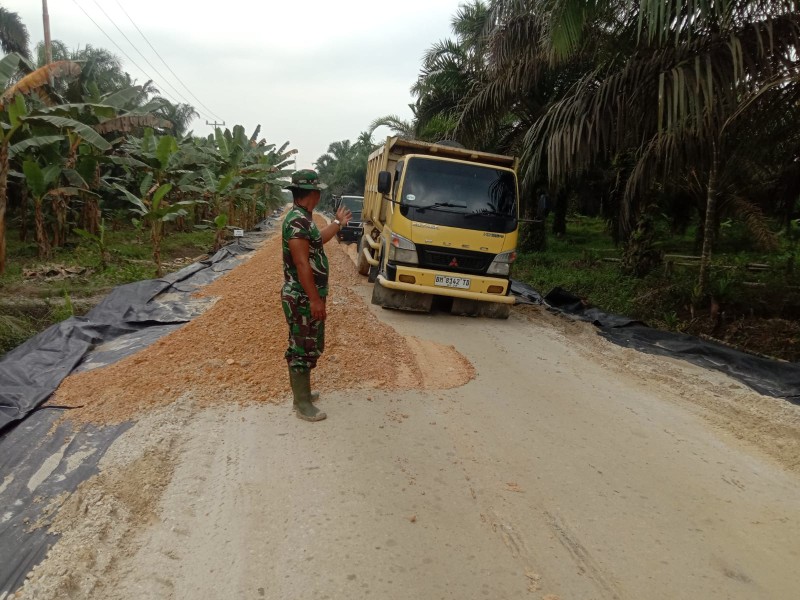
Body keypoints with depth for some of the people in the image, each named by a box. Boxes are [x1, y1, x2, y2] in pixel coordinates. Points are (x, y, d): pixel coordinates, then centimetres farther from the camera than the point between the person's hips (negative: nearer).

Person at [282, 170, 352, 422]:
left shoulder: (303, 218, 11)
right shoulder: (297, 220, -21)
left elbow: (317, 241, 32)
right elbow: (302, 264, -25)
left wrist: (338, 223, 38)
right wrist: (315, 299, -24)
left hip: (307, 296, 10)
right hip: (303, 298, -10)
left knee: (306, 346, 19)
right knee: (303, 349, -1)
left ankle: (301, 391, 33)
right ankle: (302, 404, 9)